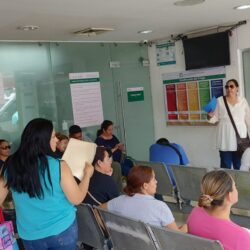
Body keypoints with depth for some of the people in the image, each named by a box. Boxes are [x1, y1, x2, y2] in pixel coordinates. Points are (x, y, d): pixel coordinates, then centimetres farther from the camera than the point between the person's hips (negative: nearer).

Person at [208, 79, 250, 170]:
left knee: (240, 166, 7)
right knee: (225, 166, 1)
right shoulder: (219, 101, 2)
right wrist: (210, 116, -18)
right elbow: (214, 119, 2)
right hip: (226, 140, -1)